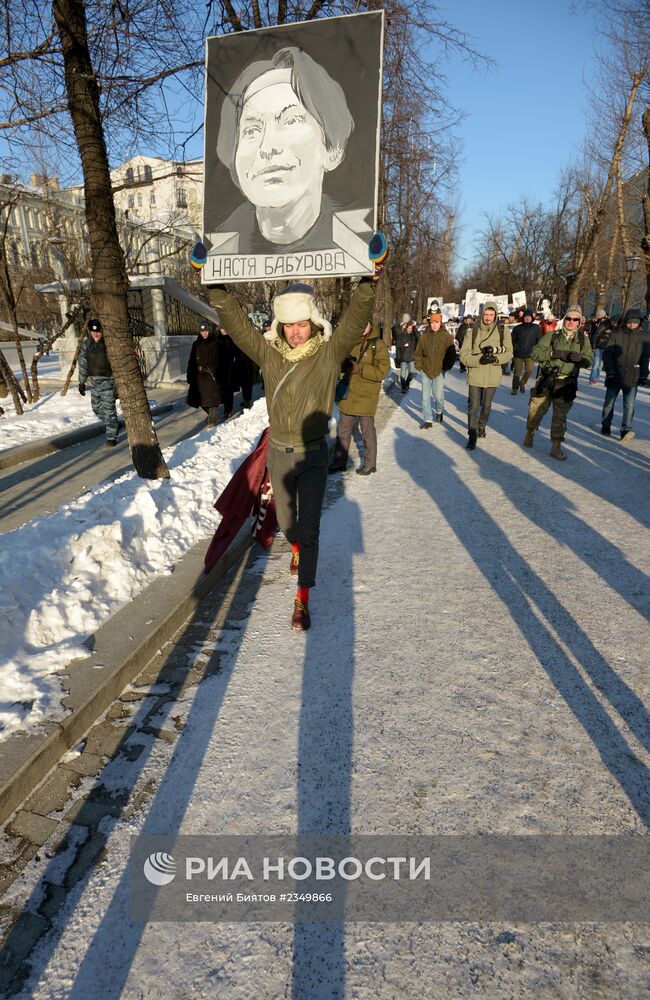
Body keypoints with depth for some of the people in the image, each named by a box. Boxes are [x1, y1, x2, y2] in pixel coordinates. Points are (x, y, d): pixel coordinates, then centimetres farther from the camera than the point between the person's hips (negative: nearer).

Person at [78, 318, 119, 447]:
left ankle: (111, 437, 2)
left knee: (109, 409, -6)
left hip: (108, 380, -6)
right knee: (97, 408, 14)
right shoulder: (86, 345, 6)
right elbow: (83, 364, 13)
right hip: (94, 382, 6)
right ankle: (114, 426, 35)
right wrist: (82, 382, 12)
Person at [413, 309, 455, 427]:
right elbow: (418, 354, 10)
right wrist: (419, 367, 2)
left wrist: (445, 367, -4)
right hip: (425, 371, 2)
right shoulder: (424, 337, 1)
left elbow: (452, 355, 1)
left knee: (438, 396, -4)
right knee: (425, 397, 2)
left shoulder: (447, 336, -3)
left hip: (439, 372, -2)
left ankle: (439, 412, 28)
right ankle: (428, 420, 11)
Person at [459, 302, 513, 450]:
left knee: (486, 406, 19)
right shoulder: (472, 331, -6)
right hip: (475, 376, -2)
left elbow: (508, 353, -5)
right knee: (473, 407, -3)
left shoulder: (503, 331, -3)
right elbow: (464, 355, -9)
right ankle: (472, 436, 7)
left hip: (492, 376, 2)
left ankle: (482, 426, 43)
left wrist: (495, 358, -24)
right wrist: (479, 360, -25)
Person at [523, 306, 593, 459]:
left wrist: (579, 358, -19)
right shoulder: (552, 336, 4)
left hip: (566, 384, 0)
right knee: (536, 411, 8)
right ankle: (530, 433, 34)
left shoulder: (583, 339, 8)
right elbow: (536, 352, -7)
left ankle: (556, 447, 9)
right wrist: (554, 353, -19)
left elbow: (589, 361, 2)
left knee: (560, 416, 1)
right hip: (546, 381, 0)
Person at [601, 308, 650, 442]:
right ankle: (606, 426, 26)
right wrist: (610, 371, -13)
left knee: (629, 404, -10)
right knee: (609, 402, 11)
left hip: (632, 378, 0)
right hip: (615, 376, 0)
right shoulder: (616, 335, -3)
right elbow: (607, 354, -4)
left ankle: (626, 429, -14)